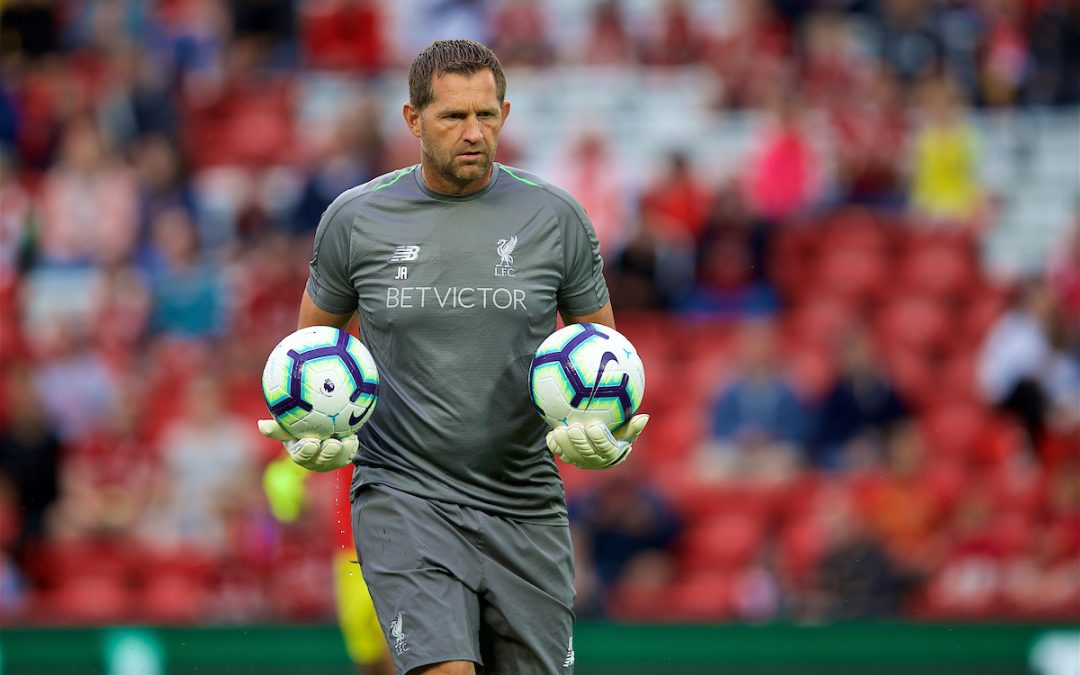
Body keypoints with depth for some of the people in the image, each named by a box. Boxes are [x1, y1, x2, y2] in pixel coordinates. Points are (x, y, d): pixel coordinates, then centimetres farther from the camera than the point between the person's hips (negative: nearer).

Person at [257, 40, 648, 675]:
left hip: (525, 506, 2)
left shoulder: (556, 216, 1)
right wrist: (307, 433, -5)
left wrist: (613, 437, -9)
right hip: (404, 496, -2)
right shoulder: (355, 218, 0)